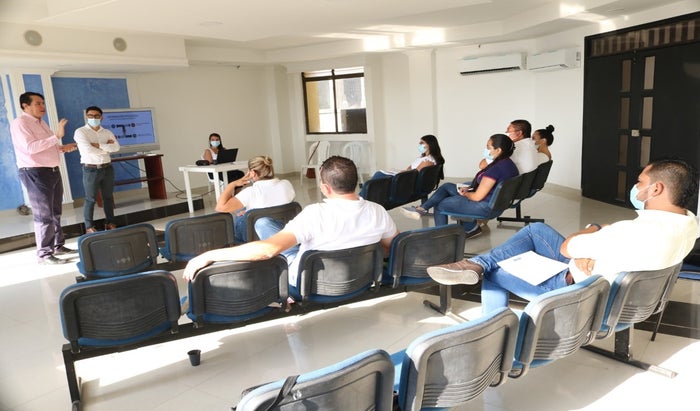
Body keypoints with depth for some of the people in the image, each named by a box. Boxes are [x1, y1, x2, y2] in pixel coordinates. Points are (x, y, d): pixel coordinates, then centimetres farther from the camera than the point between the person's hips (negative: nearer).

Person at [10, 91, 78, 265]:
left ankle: (58, 246, 25)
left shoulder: (41, 123, 17)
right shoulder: (20, 123, -12)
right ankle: (44, 254, -1)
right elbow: (30, 147, -26)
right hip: (35, 173, -9)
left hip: (52, 171, 9)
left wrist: (62, 147, 8)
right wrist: (57, 136, -30)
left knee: (56, 212, 15)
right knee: (43, 215, -7)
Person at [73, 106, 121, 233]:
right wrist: (106, 148, -7)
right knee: (90, 199, 0)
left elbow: (116, 147, -7)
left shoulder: (107, 132, 9)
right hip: (91, 169, -4)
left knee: (108, 197, 10)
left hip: (107, 168, 5)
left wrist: (99, 145, -15)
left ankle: (110, 223, 20)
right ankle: (89, 227, 8)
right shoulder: (80, 132, -4)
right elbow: (88, 150, -18)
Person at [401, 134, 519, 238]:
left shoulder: (496, 168, -26)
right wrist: (469, 188, 4)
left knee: (440, 205, 8)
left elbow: (477, 196, -24)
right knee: (447, 186, 15)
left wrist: (465, 194, -3)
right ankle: (422, 208, 10)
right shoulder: (508, 163, 5)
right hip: (492, 201, 10)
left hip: (484, 206, -10)